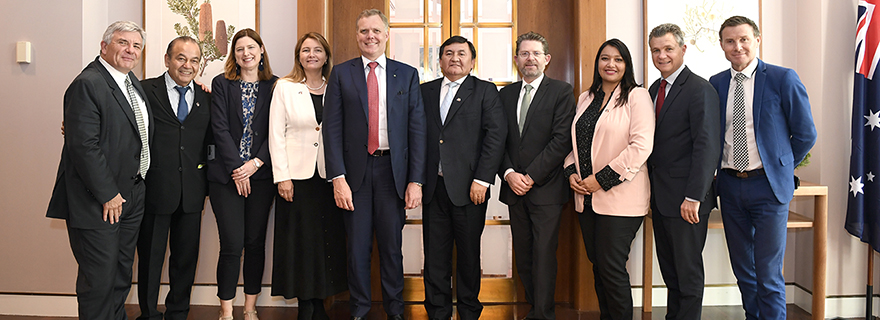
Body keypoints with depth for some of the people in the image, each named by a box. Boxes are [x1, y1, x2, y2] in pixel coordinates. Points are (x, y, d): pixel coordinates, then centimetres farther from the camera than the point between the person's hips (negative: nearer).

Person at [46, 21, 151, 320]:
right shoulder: (87, 84, -17)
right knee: (100, 278, 1)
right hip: (98, 202, -9)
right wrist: (108, 194, -20)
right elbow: (83, 145, -22)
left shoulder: (132, 82, 12)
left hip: (131, 195, 9)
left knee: (122, 273, 19)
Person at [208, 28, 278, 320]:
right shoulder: (222, 84, 5)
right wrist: (236, 169, -9)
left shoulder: (274, 86, 7)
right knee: (232, 245, -4)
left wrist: (255, 163, -9)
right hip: (226, 175, -1)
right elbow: (220, 129, -3)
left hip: (261, 175, 1)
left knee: (256, 243, 6)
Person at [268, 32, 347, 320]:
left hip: (329, 176, 2)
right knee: (301, 241, 3)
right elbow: (276, 135, -1)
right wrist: (282, 177, -8)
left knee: (329, 240, 6)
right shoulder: (284, 87, 3)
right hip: (297, 176, -2)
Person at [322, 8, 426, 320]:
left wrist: (416, 180, -5)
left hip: (393, 170, 0)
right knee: (357, 247, 8)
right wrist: (338, 177, -10)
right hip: (356, 170, 0)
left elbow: (417, 129, 1)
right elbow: (332, 128, -1)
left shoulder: (407, 75, 6)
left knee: (392, 246, 9)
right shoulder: (341, 73, 5)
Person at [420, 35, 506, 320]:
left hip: (469, 187, -3)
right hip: (433, 187, 3)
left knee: (469, 252, 7)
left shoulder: (486, 91, 4)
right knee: (435, 253, 8)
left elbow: (497, 134, -5)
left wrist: (482, 180, -13)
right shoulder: (425, 91, 14)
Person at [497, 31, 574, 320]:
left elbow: (562, 140, -10)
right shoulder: (506, 94, 13)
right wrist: (509, 174, -6)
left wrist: (531, 176, -13)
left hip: (546, 188, -4)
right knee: (523, 256, 9)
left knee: (543, 255, -4)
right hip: (514, 188, 5)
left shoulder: (561, 92, -1)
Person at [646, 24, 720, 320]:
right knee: (669, 270, 16)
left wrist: (693, 197, -21)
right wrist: (650, 189, 10)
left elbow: (707, 147, -17)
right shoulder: (654, 90, 13)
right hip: (660, 196, 8)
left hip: (686, 199, -7)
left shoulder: (700, 90, -11)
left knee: (688, 271, 4)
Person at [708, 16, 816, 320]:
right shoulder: (715, 84, 5)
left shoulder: (783, 79, -6)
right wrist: (720, 170, 4)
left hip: (768, 185, -4)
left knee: (768, 273, -2)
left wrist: (779, 167, 5)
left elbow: (805, 134, -1)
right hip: (730, 185, 4)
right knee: (742, 268, 15)